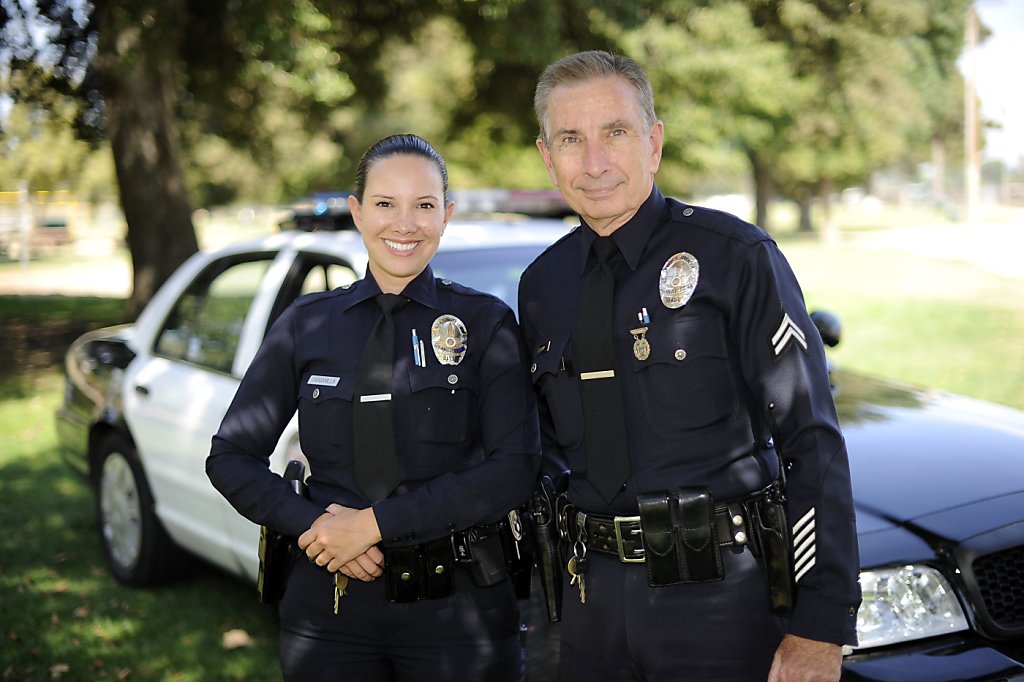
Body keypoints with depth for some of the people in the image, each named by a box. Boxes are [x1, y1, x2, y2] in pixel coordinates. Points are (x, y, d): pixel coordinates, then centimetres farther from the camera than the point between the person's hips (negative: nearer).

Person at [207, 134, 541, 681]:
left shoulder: (485, 323, -1)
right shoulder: (307, 325, 5)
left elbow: (515, 468, -11)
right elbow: (231, 456, 6)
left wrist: (374, 522, -16)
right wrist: (312, 526, -11)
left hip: (457, 608, -1)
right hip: (330, 609, 2)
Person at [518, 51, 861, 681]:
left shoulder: (737, 257, -9)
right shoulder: (543, 283, 7)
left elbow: (815, 446, -11)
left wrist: (820, 629, -15)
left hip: (722, 601, -4)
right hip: (595, 599, 5)